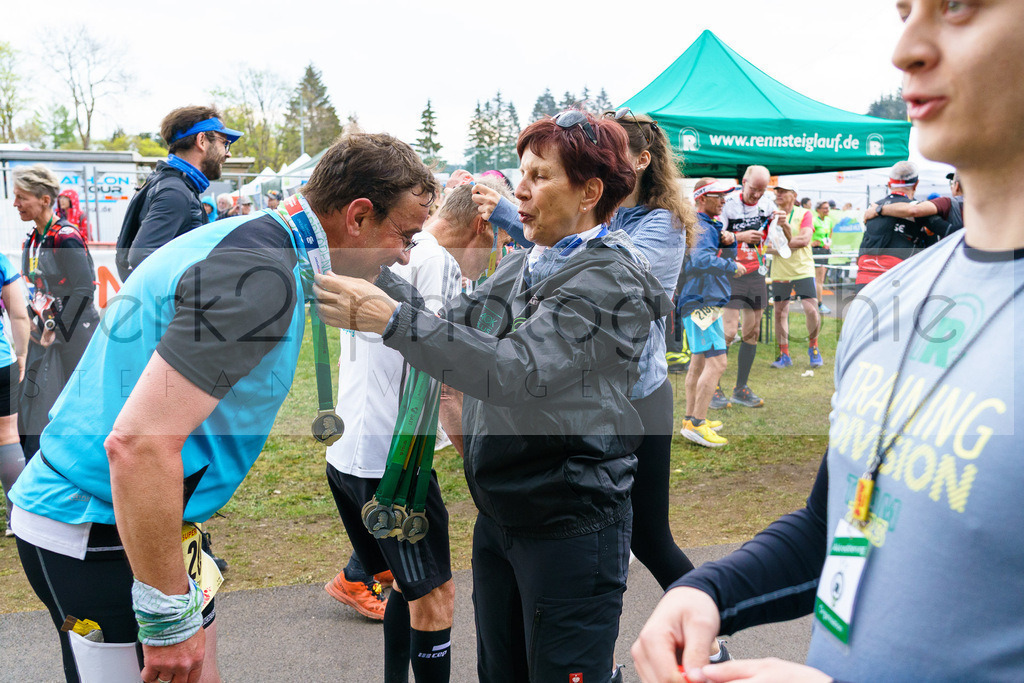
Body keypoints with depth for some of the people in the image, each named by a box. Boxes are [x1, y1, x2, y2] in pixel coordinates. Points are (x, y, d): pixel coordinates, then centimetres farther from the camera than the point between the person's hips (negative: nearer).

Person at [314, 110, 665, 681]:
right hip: (499, 512, 8)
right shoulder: (523, 265, 10)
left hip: (569, 522, -8)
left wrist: (395, 319, -30)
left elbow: (516, 370, -28)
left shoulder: (611, 280, -16)